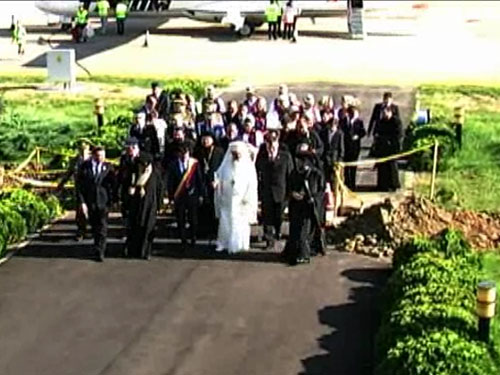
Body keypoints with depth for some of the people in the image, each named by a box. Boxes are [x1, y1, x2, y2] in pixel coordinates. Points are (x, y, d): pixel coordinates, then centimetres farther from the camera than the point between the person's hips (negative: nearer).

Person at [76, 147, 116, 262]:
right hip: (90, 201, 2)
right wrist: (82, 202, -7)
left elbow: (112, 184, 2)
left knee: (102, 227, -6)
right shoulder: (85, 167, -1)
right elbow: (79, 185, 0)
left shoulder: (108, 167, 0)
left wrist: (111, 200, -6)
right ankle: (98, 247, 31)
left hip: (103, 201, -1)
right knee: (94, 226, 14)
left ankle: (100, 252, -3)